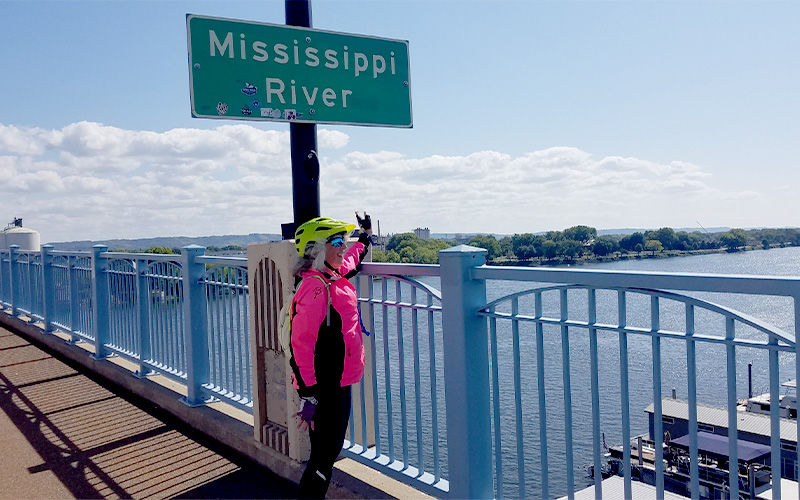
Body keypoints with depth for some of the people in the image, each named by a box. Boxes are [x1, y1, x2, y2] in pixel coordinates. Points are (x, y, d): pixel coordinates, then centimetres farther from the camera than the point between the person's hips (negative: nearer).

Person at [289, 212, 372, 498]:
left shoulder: (335, 277, 8)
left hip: (339, 383, 10)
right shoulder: (315, 287, -21)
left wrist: (365, 235, 48)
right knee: (324, 458, -3)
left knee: (331, 451, 19)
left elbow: (352, 259, 35)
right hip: (324, 388, -10)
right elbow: (301, 345, -25)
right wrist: (308, 396, -26)